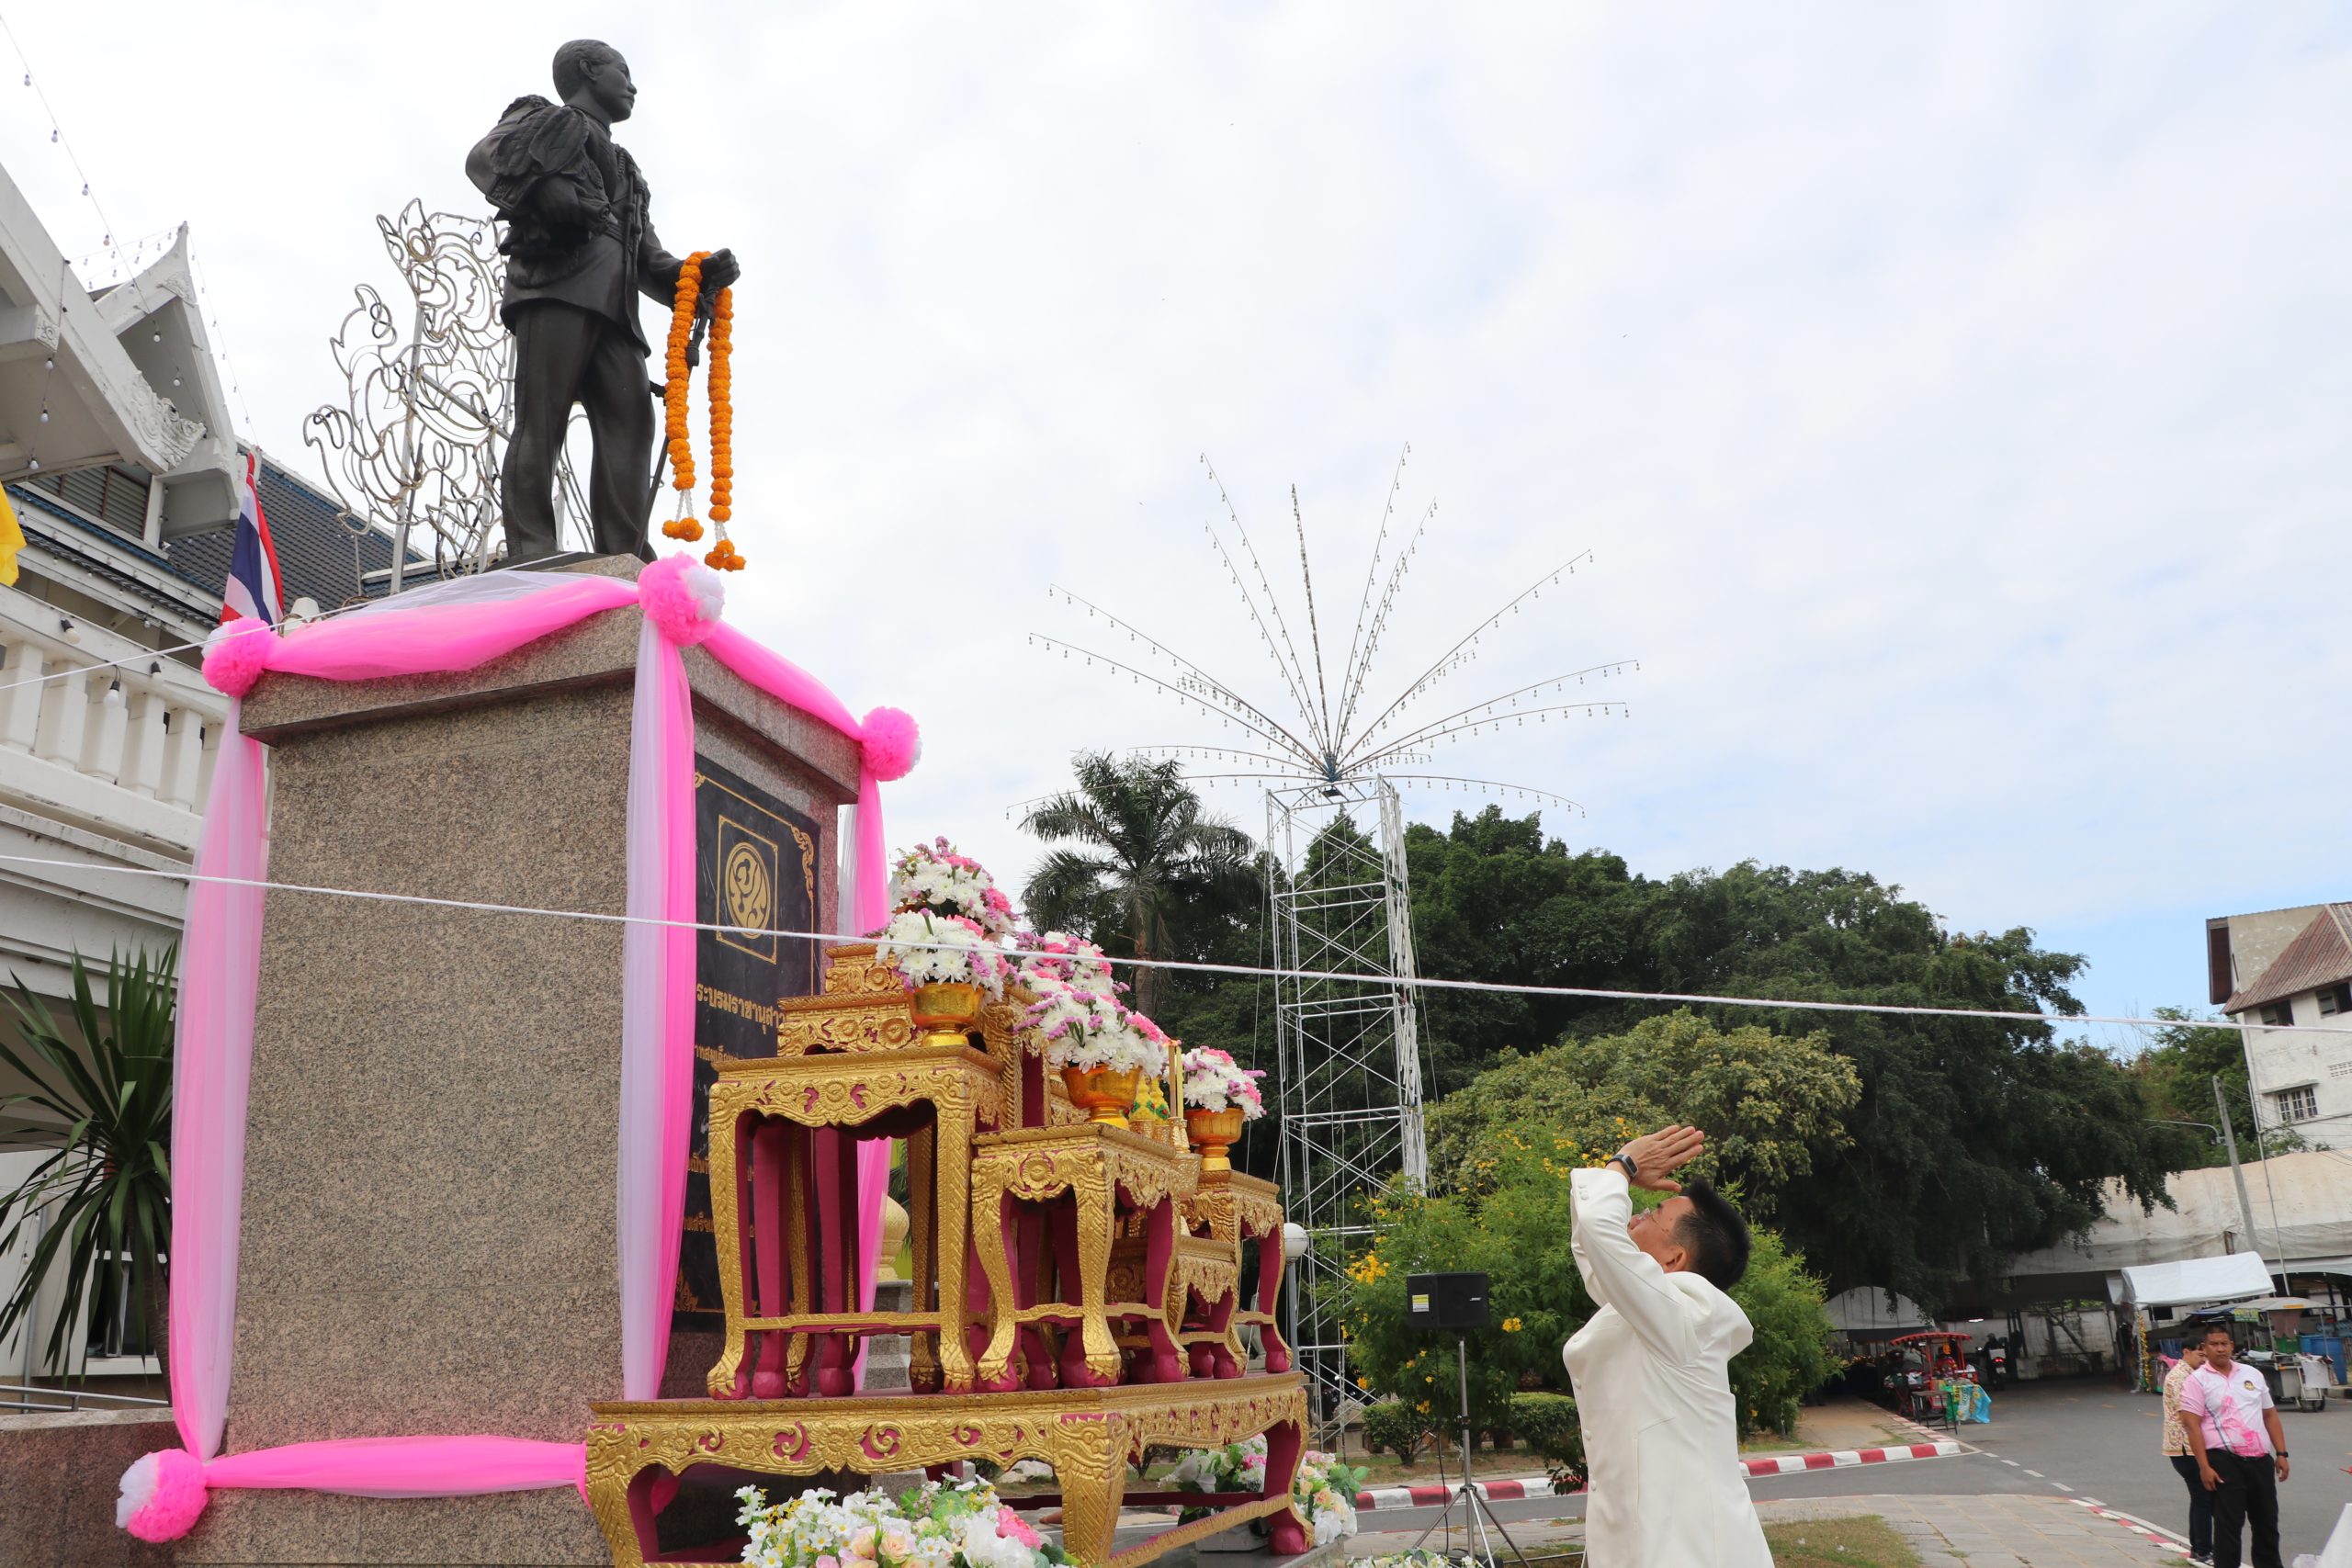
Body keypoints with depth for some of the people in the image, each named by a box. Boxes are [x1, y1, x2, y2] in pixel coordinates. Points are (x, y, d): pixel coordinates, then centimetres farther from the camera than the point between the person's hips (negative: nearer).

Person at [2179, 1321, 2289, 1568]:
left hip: (2261, 1459, 5)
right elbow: (2192, 1425, -10)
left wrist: (2281, 1453, 9)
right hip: (2224, 1462, -5)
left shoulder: (2252, 1374, 13)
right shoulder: (2196, 1381, -5)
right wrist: (2204, 1467, -15)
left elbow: (2270, 1415, 17)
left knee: (2267, 1522, 14)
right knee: (2228, 1525, -1)